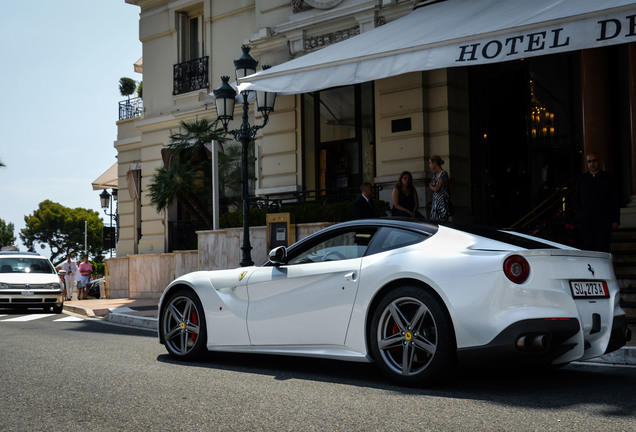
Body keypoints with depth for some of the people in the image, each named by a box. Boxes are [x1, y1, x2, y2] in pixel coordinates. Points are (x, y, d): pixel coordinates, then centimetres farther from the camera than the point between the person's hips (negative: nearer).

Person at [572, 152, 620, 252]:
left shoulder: (607, 178, 8)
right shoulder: (581, 179, 13)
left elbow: (615, 200, 7)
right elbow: (576, 201, 14)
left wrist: (615, 220, 0)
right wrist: (578, 218, 2)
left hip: (604, 222, -1)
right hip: (585, 223, 1)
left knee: (603, 250, -5)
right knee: (586, 250, -1)